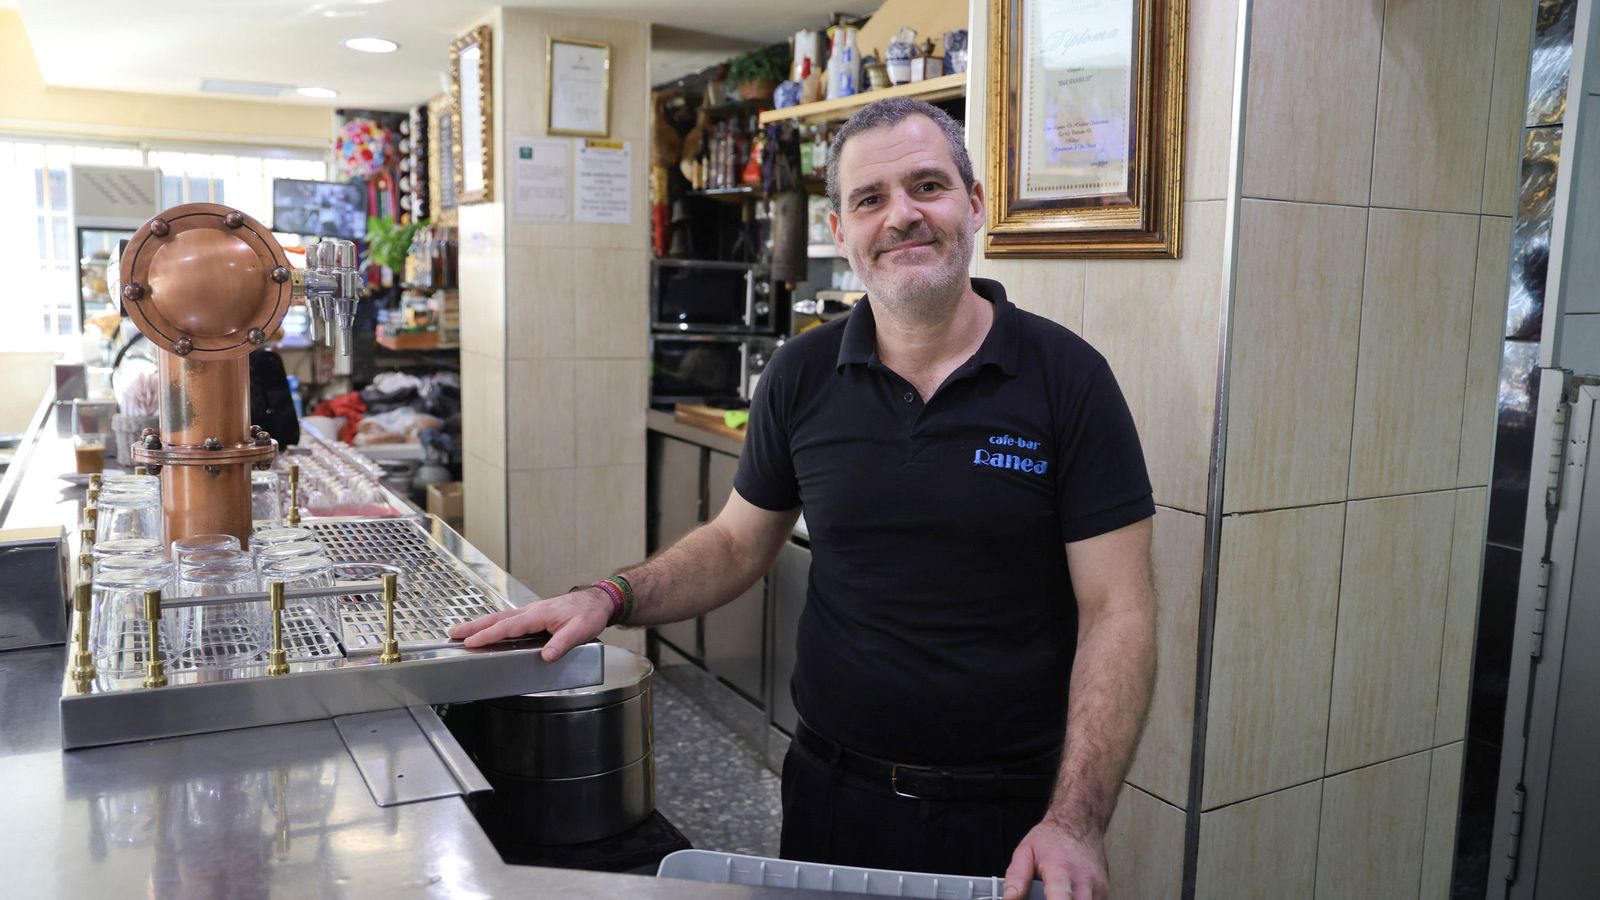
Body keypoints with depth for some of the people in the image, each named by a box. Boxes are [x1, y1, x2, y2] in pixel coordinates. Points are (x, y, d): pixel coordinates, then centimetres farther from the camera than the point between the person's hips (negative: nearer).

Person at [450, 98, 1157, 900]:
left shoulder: (1065, 377, -11)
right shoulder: (802, 376, -2)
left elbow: (1116, 612, -11)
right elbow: (737, 542, 9)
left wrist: (1076, 822, -19)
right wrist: (610, 600, -7)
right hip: (831, 793, 3)